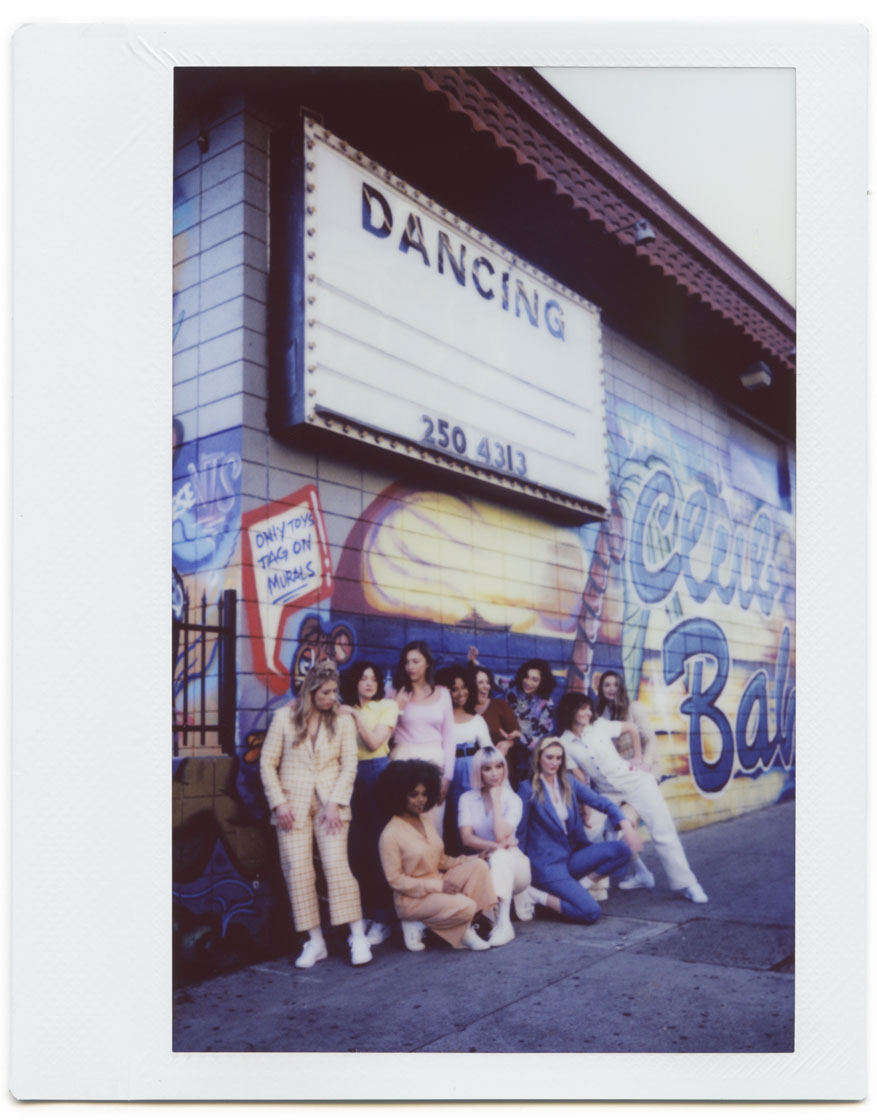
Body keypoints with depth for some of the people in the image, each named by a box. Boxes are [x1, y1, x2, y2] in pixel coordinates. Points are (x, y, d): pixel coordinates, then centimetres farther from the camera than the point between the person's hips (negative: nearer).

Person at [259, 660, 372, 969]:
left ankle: (358, 937, -3)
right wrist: (279, 803, -5)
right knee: (298, 871, -3)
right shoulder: (284, 717, 3)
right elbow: (268, 763, 3)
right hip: (293, 804, 1)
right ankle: (315, 941, 5)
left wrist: (335, 804, -10)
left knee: (336, 865, -10)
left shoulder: (343, 721, 5)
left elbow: (349, 766, 1)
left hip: (330, 804, -1)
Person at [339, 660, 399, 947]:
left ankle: (382, 920, 6)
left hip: (378, 775, -3)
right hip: (351, 778, 3)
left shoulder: (387, 705, 2)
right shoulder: (343, 709, 10)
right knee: (356, 850, 5)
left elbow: (374, 742, -8)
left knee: (377, 848, -2)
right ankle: (364, 915, 18)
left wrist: (356, 714, -9)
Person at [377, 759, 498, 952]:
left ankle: (465, 928, -11)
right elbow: (395, 880, -16)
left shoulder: (426, 821, 8)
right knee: (466, 907, -27)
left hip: (438, 884, 8)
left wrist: (471, 859, -5)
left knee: (479, 866, -11)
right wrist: (437, 886, -20)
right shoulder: (390, 834, -16)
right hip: (412, 898, -8)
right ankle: (420, 925, -5)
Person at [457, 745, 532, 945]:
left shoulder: (513, 800, -5)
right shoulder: (467, 799, 0)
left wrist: (496, 799, -17)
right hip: (482, 863, 2)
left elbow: (501, 836, -20)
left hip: (512, 863, -2)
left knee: (500, 857, -35)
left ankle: (504, 923, -39)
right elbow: (466, 838, -10)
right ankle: (516, 896, -1)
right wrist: (494, 846, -26)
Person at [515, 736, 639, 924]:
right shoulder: (528, 789, -8)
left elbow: (602, 802, -1)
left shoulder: (569, 783, 8)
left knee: (622, 850, -16)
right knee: (590, 912, -22)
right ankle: (536, 895, -5)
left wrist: (626, 825, -18)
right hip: (548, 863, -6)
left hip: (572, 856, 6)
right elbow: (520, 832, -3)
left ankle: (579, 885, -4)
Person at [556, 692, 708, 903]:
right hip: (609, 793, 2)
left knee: (662, 830, -7)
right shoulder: (564, 744, -8)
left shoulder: (601, 726, -6)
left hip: (635, 781, -1)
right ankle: (641, 876, 13)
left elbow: (632, 728, 9)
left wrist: (638, 758, 5)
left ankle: (687, 884, -2)